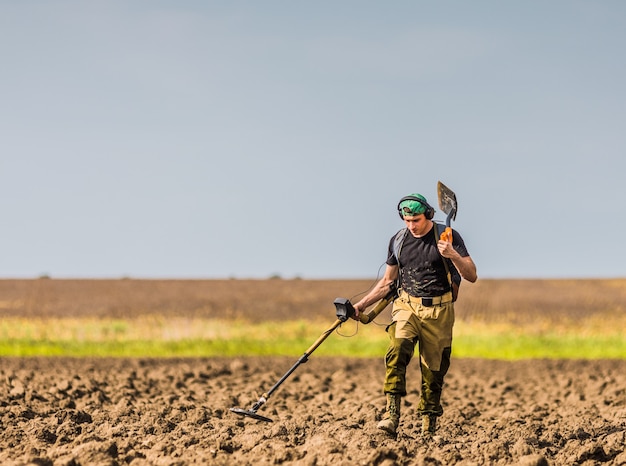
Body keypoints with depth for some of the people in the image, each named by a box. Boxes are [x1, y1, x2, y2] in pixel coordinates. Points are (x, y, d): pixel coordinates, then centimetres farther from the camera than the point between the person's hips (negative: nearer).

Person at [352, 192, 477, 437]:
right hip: (407, 306, 1)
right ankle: (392, 415, -32)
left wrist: (453, 255, -24)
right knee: (398, 351, -25)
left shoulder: (448, 236, -3)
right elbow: (388, 281, 18)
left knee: (434, 370, 0)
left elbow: (471, 276, -7)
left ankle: (428, 429, 10)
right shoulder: (398, 240, 6)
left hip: (439, 311, -1)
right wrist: (362, 304, 11)